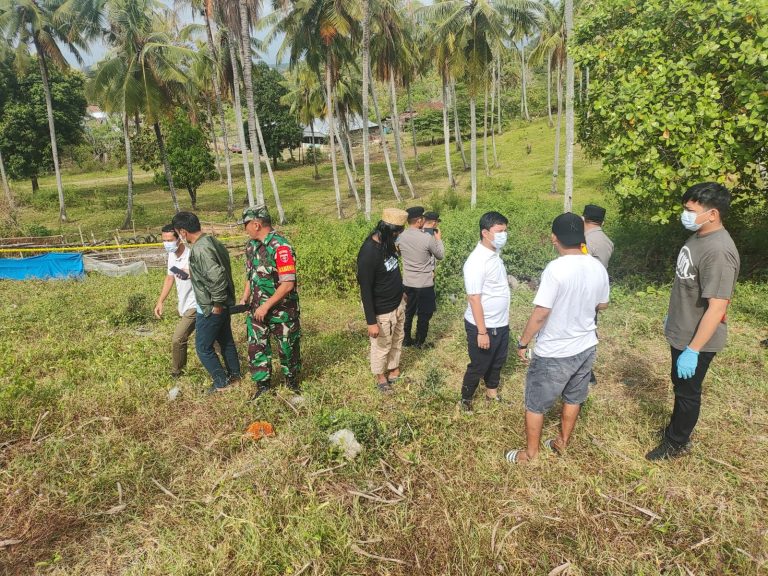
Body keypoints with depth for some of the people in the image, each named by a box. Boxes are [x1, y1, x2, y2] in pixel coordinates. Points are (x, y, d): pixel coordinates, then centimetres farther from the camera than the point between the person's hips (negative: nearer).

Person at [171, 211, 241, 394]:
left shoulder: (200, 249, -25)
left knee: (203, 347, 7)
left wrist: (217, 303, -23)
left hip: (210, 308, -9)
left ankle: (221, 382, 18)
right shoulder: (212, 241, 4)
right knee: (226, 340, 22)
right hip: (223, 304, 9)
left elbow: (217, 276, -34)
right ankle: (234, 374, 36)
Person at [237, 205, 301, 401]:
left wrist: (266, 306, -20)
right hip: (257, 308, 7)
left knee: (287, 346, 11)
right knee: (256, 346, 9)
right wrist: (245, 297, 4)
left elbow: (288, 284, -24)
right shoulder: (252, 245, 4)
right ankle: (263, 384, 25)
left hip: (282, 309, -6)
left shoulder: (280, 247, -21)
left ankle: (292, 379, 34)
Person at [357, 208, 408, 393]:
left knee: (397, 340, 24)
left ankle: (394, 371, 45)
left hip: (398, 303, 8)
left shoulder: (387, 242, -5)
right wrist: (371, 322, -23)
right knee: (382, 346, 14)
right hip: (382, 311, -8)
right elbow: (365, 290, -26)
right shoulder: (368, 253, -30)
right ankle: (380, 375, 38)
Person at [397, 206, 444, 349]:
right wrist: (438, 239, 11)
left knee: (409, 312, 19)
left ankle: (406, 339, 31)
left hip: (407, 282, 5)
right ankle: (420, 342, 21)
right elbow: (440, 255, -4)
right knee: (424, 314, 11)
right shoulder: (428, 238, -20)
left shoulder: (400, 237, -5)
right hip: (425, 284, -5)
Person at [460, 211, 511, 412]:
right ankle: (466, 400, 31)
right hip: (484, 326, -8)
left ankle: (492, 392, 48)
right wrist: (482, 332, -24)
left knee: (498, 361, 25)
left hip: (501, 323, 8)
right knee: (478, 366, 9)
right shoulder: (477, 261, -25)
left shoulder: (495, 253, 3)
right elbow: (474, 299, -25)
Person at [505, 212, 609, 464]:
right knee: (573, 398, 24)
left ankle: (530, 452, 27)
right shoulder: (598, 267, -5)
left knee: (535, 404, 12)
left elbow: (541, 313, -25)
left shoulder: (556, 268, -25)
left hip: (554, 353, -6)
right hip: (586, 347, 7)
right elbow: (602, 305, 10)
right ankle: (561, 443, 43)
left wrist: (523, 343, -13)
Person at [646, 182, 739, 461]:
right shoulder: (698, 237, 1)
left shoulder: (718, 251, -29)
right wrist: (672, 316, 23)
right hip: (681, 332, 9)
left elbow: (717, 308, -29)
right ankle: (678, 429, 45)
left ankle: (677, 443, 31)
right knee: (679, 384, 24)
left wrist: (693, 350, -26)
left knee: (687, 391, 11)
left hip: (697, 340, -9)